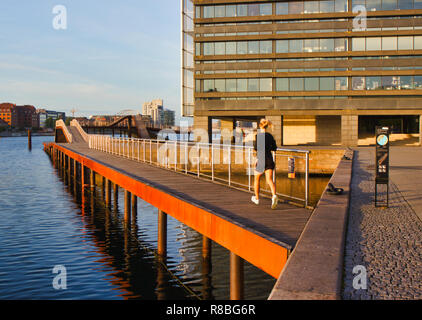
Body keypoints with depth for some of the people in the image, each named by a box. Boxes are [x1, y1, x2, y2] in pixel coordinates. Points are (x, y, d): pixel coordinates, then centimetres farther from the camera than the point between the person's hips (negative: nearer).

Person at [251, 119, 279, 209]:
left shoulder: (259, 135, -8)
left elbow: (256, 147, -16)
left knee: (257, 179, 16)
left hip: (261, 159, -4)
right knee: (269, 180, -3)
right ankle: (274, 196, -29)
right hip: (269, 160, 4)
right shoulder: (270, 136, 7)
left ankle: (256, 198, 29)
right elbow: (274, 148, 10)